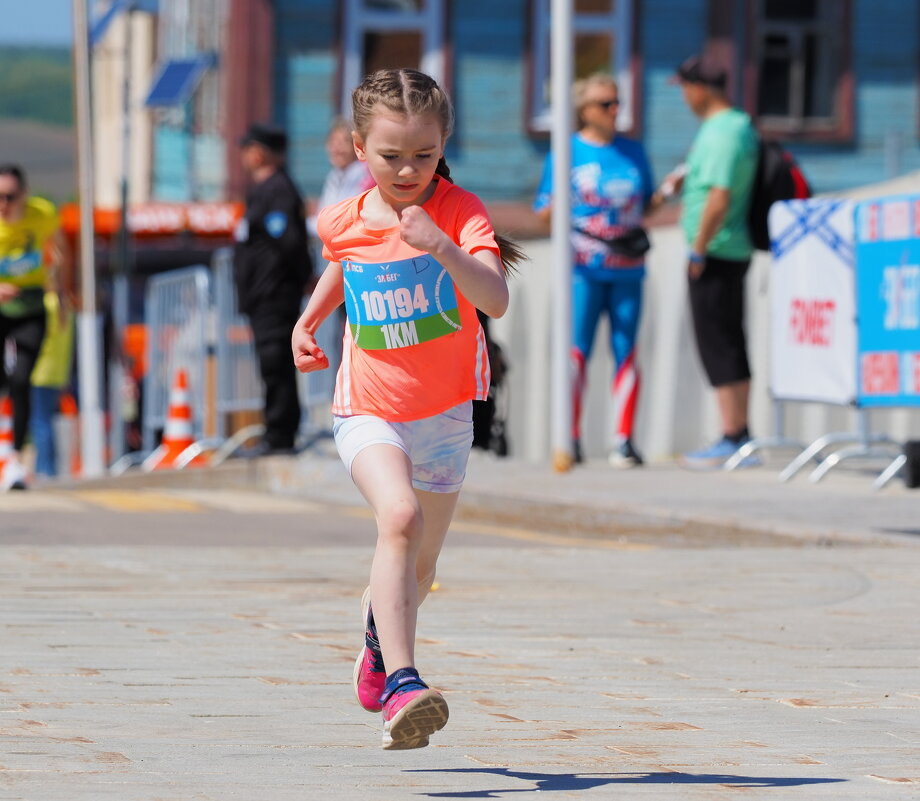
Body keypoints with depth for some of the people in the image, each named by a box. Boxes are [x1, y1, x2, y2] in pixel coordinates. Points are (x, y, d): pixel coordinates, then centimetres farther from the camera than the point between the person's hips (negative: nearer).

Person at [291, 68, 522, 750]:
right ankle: (400, 684, -37)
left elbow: (495, 300, -33)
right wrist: (308, 321, 13)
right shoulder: (343, 222, -5)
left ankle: (379, 635, 52)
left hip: (444, 414, 1)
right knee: (401, 517, -30)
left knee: (420, 565, 16)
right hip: (369, 411, -1)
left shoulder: (461, 213, -15)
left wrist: (441, 246, -45)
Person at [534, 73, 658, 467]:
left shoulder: (633, 151, 14)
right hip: (583, 269, -3)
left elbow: (646, 205, 18)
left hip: (627, 268, 3)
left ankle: (624, 439, 2)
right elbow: (543, 213, 3)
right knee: (577, 350, -7)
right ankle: (571, 438, 0)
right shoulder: (566, 152, 3)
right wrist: (558, 204, -18)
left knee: (626, 352, 0)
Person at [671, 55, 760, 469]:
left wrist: (698, 251, -19)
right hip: (736, 249, 10)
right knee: (732, 346, 12)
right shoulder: (740, 124, 14)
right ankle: (740, 439, 16)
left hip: (714, 254, -10)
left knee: (717, 347, -7)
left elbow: (719, 198, -25)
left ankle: (732, 440, -7)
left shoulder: (720, 133, -18)